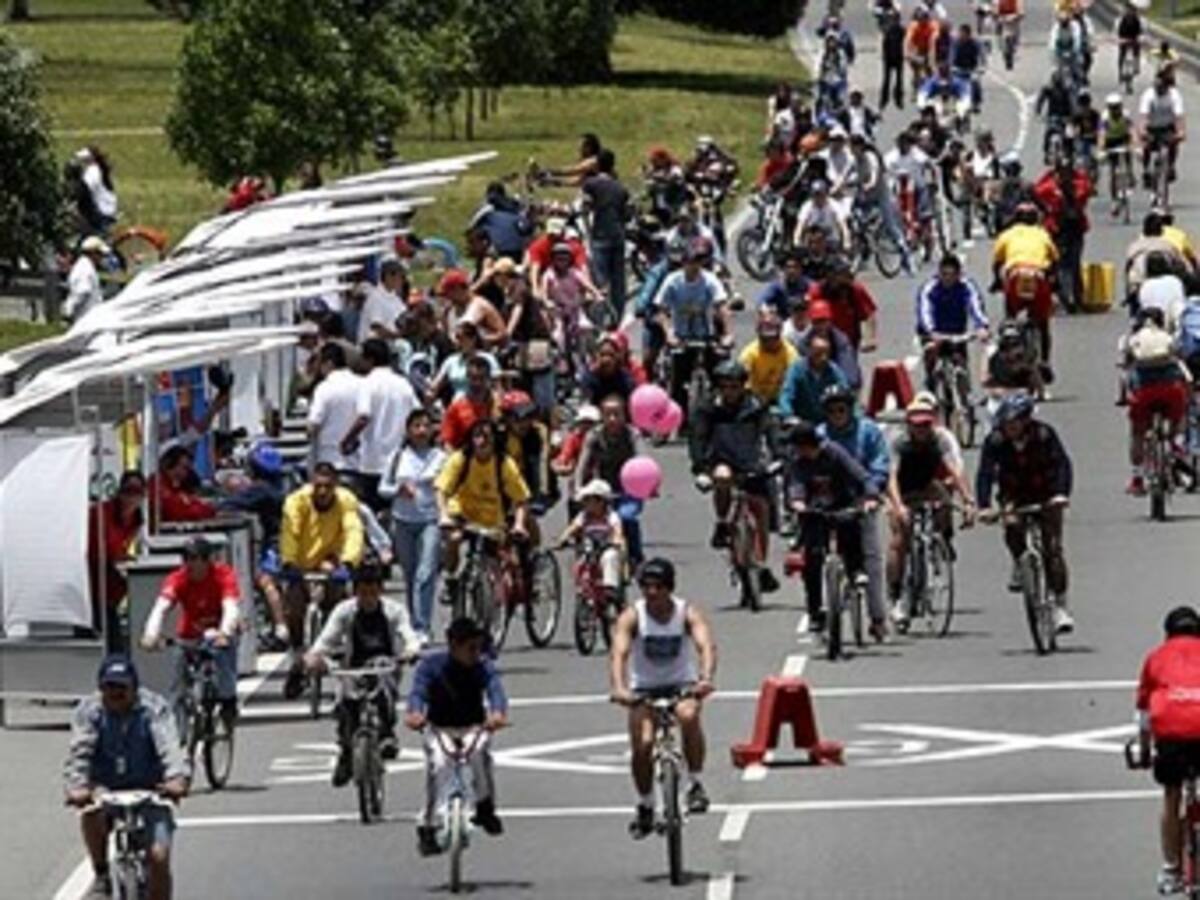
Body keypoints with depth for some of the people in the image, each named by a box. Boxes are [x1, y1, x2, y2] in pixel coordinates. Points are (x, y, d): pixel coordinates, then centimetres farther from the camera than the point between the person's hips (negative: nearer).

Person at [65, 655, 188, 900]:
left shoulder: (154, 708, -8)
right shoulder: (88, 711, -6)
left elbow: (169, 747, -24)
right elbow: (78, 752, -19)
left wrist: (177, 779, -45)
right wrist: (76, 786, -40)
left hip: (149, 790, 0)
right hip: (106, 787, 0)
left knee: (159, 858, -15)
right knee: (92, 812, -34)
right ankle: (101, 875, -11)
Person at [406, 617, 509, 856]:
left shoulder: (483, 667, -11)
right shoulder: (432, 665, -13)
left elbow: (495, 690, -28)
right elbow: (418, 690, -27)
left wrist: (498, 713, -52)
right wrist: (414, 713, -51)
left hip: (473, 728, 1)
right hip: (438, 728, -1)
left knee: (480, 749, -33)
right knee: (437, 764, -29)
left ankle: (485, 808, -11)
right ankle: (427, 828, -18)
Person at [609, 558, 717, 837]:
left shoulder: (687, 613, -15)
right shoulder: (632, 617, -14)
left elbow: (706, 645, -30)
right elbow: (619, 652, -28)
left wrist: (706, 678, -50)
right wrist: (618, 687, -48)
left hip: (682, 685, -1)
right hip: (644, 688, 1)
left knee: (688, 716, -34)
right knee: (642, 745, -18)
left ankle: (696, 784, -18)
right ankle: (645, 806, 7)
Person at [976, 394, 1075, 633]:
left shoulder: (1044, 435, -22)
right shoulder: (995, 441, -18)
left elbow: (1062, 463, -29)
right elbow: (985, 474, -23)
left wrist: (1061, 494, -46)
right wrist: (984, 507, -37)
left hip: (1045, 496, -2)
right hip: (1015, 495, 2)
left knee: (1052, 548, -12)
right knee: (1012, 529, -27)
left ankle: (1060, 605, -7)